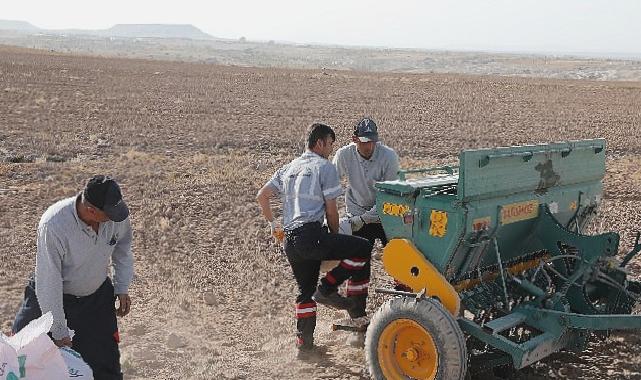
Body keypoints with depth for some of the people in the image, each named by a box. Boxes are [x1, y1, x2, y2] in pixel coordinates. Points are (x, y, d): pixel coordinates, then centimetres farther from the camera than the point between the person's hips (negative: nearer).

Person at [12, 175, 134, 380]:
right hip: (52, 297, -3)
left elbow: (122, 245, 4)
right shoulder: (53, 225, -34)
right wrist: (59, 332, -20)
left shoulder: (116, 213, -21)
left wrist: (122, 287, 3)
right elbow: (49, 282, -26)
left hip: (98, 296, 3)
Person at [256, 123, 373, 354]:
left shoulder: (288, 169, 22)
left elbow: (261, 196, 21)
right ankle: (327, 289, -2)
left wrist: (273, 224, 31)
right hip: (312, 235, -8)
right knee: (363, 249, -2)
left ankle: (303, 341, 21)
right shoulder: (324, 167, 1)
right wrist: (335, 237, 13)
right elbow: (331, 210, -1)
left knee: (305, 291, 21)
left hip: (290, 240, 8)